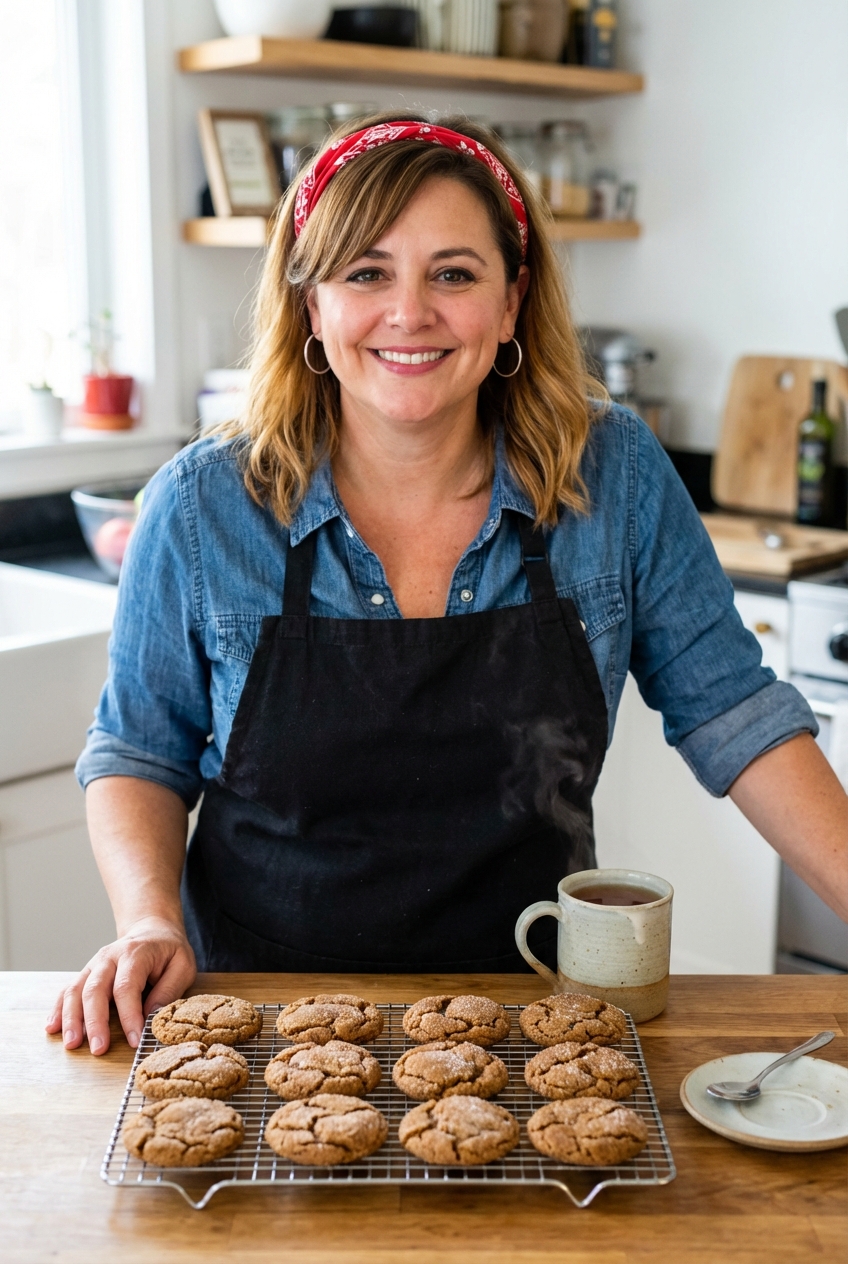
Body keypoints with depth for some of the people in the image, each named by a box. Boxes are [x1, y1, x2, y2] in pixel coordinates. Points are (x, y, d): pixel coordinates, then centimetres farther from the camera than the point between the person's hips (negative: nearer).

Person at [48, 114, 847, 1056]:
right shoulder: (201, 508, -6)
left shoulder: (613, 475, -5)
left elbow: (730, 713, 1)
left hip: (530, 1008, 1)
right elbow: (141, 752, 5)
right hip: (269, 1010, 0)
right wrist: (151, 920, -11)